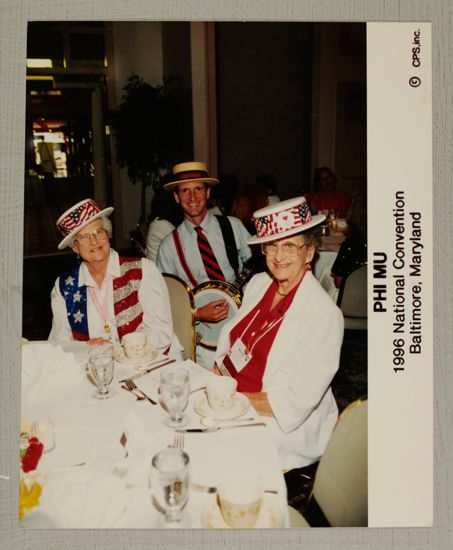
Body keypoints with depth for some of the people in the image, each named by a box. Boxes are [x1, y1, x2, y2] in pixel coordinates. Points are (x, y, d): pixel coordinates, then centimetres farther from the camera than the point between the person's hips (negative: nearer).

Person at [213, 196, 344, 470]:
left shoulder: (323, 313, -18)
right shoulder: (258, 283, 2)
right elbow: (231, 336, 13)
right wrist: (217, 371, -6)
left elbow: (299, 400, -20)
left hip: (285, 427, -6)